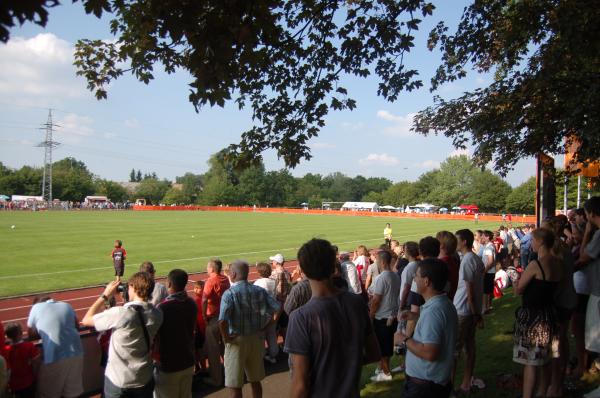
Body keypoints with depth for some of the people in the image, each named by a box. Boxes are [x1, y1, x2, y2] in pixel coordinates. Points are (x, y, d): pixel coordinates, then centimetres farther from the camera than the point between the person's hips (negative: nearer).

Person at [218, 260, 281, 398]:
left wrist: (226, 338, -15)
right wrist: (264, 327, 3)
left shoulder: (230, 293, -17)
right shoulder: (259, 291, -2)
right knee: (255, 381, 21)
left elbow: (222, 321, -30)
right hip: (256, 339, 5)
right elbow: (278, 308, -2)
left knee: (235, 386, 9)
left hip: (237, 341, -5)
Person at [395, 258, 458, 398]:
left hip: (424, 386, -9)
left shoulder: (433, 311, -27)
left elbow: (430, 353, -31)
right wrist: (416, 317, 13)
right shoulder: (445, 304, 4)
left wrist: (404, 340, -19)